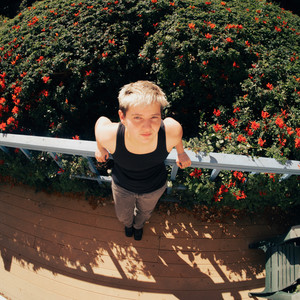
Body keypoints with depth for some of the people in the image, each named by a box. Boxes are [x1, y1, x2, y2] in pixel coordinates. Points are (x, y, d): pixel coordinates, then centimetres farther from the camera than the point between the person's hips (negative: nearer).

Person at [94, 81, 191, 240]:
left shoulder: (171, 132, -41)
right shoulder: (109, 136, -42)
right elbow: (101, 120, -17)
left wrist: (181, 152, 2)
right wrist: (100, 148, 2)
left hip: (154, 187, 1)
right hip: (122, 186, 0)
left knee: (145, 213, 36)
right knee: (123, 215, 33)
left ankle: (138, 225, 77)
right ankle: (128, 223, 75)